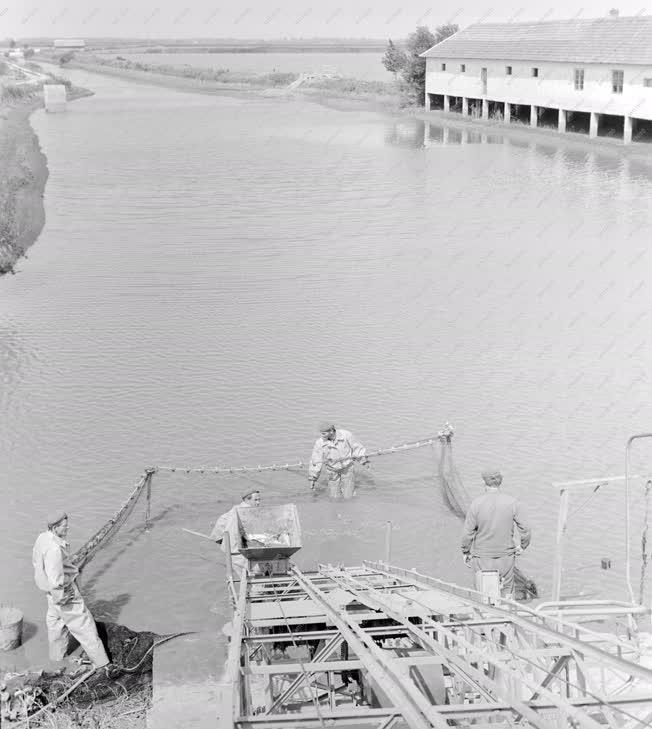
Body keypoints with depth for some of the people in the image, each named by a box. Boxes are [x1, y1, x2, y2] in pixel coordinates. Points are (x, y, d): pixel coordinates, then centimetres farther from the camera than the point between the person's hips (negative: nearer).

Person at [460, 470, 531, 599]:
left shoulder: (476, 504, -13)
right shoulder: (512, 502, -9)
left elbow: (468, 533, -10)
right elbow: (525, 529, -4)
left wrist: (465, 552, 6)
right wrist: (522, 546, 15)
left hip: (482, 558, -1)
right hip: (506, 556, 1)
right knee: (507, 590, 17)